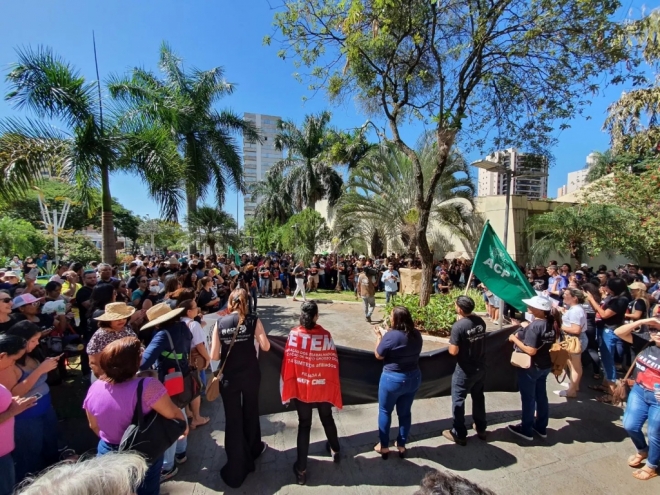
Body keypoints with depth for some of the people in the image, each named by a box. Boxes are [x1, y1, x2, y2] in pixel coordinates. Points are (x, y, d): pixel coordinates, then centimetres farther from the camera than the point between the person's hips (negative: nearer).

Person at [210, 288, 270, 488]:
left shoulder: (220, 323, -6)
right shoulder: (253, 320, -10)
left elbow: (214, 356, -8)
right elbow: (265, 347, -13)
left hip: (229, 377, 0)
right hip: (251, 374, 0)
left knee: (232, 419, 12)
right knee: (250, 412, 23)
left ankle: (236, 469, 21)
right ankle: (253, 449, 46)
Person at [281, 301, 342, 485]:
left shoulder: (294, 334, -17)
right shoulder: (326, 335, -18)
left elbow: (288, 362, -11)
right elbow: (333, 364, -12)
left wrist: (289, 388, 2)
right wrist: (334, 389, 2)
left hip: (301, 388, 0)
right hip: (323, 388, 1)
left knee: (304, 425, 17)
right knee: (327, 419, 25)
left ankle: (301, 469, 25)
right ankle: (335, 450, 48)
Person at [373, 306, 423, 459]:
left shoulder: (391, 336, -25)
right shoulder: (416, 334, -6)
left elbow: (378, 355, -11)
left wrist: (379, 336, -1)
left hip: (392, 379, -5)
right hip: (413, 378, 6)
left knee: (385, 412, 17)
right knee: (405, 412, 22)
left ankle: (383, 446, 30)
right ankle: (401, 445, 36)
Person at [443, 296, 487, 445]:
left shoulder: (458, 326, -25)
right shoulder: (480, 321, -5)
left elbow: (453, 351, -22)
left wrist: (451, 342, -3)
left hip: (465, 370, -7)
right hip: (480, 367, 7)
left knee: (458, 400, 10)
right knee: (478, 397, 24)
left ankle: (459, 434, 21)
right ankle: (481, 429, 41)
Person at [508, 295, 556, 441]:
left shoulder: (534, 326, -26)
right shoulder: (550, 323, -1)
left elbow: (531, 351, -27)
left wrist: (515, 339, -17)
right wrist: (527, 328, 12)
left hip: (530, 367, -8)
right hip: (545, 365, 8)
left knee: (528, 398, 7)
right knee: (541, 396, 20)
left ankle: (526, 430, 22)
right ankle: (541, 427, 36)